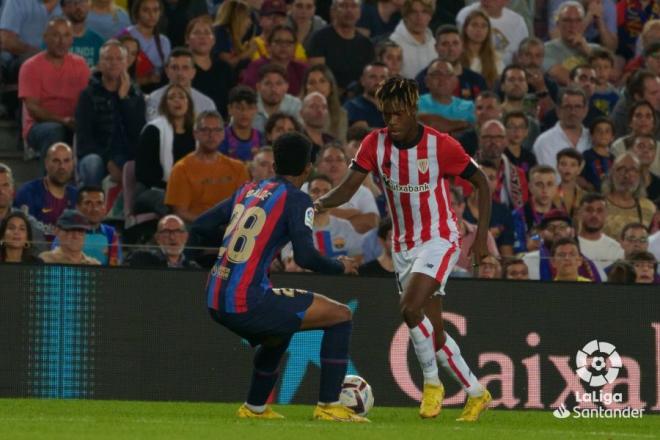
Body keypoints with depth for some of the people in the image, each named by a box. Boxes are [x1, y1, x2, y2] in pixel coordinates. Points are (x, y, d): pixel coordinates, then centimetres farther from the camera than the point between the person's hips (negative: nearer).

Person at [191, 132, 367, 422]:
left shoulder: (248, 191, 15)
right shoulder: (296, 199, -4)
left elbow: (200, 227, 20)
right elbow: (305, 257, -15)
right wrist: (341, 267, 4)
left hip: (216, 301, 8)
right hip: (247, 302, -8)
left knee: (278, 334, 37)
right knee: (341, 316, 3)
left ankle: (254, 407, 39)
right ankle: (328, 407, -1)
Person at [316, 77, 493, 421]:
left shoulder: (441, 145, -15)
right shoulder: (375, 143, -6)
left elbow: (481, 183, -5)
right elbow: (349, 186, -12)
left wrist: (481, 235, -9)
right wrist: (321, 203, -33)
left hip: (439, 240, -5)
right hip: (403, 246, 5)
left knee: (410, 307, -27)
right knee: (434, 332, 5)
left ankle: (432, 382, -9)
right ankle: (476, 394, 20)